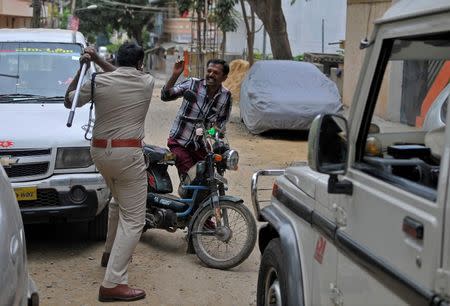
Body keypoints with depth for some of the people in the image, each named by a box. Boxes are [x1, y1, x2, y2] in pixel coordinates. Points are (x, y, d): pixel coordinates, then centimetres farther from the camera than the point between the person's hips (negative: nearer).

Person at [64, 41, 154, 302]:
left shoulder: (99, 82, -1)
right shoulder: (147, 83, -1)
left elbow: (69, 101, 14)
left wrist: (82, 67, 16)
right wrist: (98, 60, 19)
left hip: (100, 151, 5)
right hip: (128, 154, -5)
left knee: (119, 202, 31)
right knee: (133, 220, -5)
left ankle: (111, 253, 45)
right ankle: (113, 284, -13)